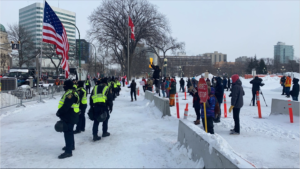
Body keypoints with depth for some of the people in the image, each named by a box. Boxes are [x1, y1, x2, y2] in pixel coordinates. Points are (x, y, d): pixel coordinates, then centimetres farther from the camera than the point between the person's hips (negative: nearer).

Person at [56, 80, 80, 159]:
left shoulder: (70, 93, -20)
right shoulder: (71, 92, 15)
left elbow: (66, 106, -26)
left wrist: (59, 112, -13)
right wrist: (60, 113, 17)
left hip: (69, 117, -11)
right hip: (70, 116, 11)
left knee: (68, 133, -8)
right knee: (69, 132, 23)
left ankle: (68, 151, -5)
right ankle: (71, 146, 39)